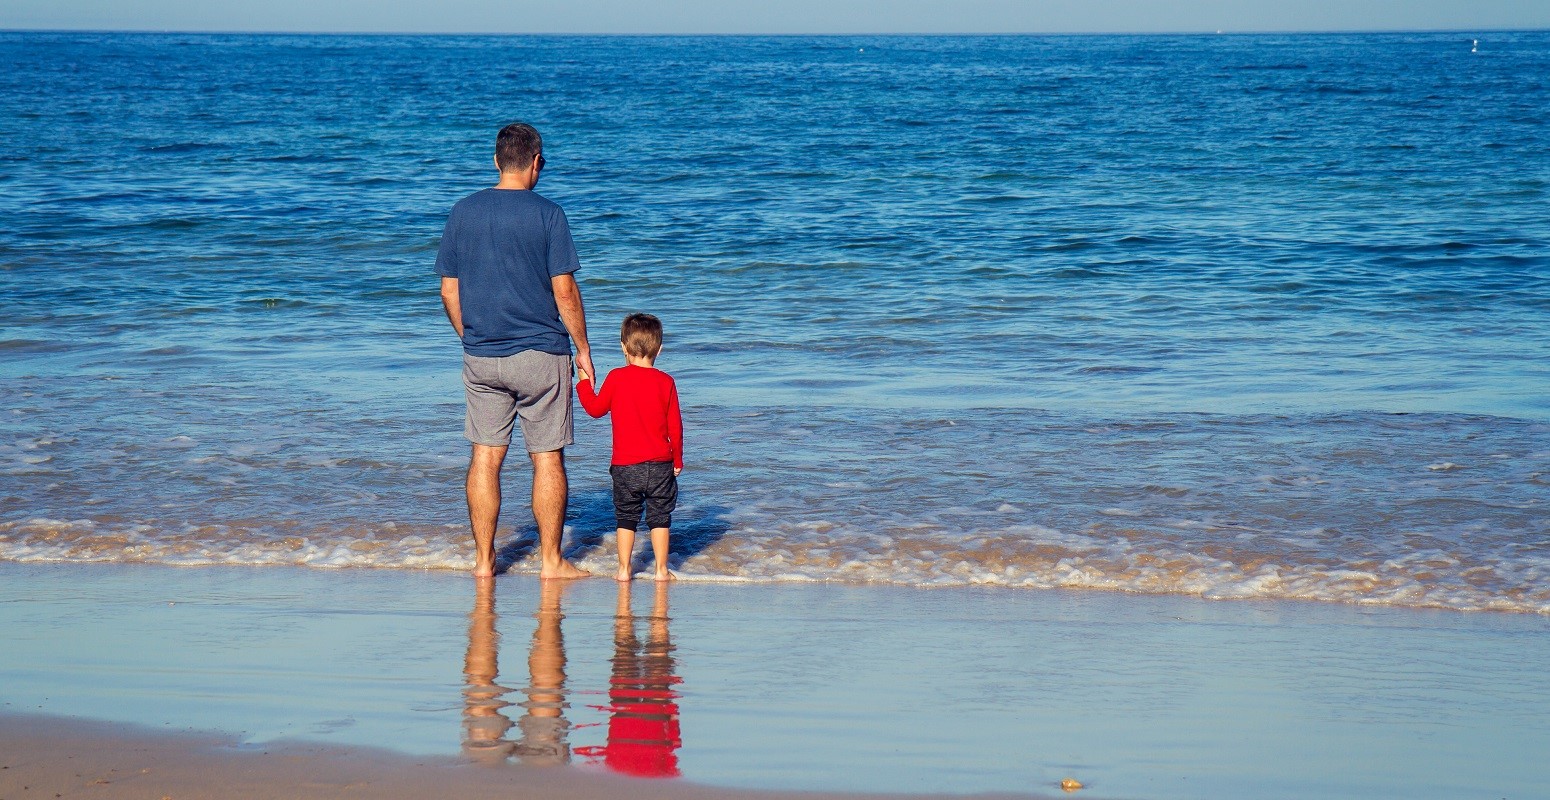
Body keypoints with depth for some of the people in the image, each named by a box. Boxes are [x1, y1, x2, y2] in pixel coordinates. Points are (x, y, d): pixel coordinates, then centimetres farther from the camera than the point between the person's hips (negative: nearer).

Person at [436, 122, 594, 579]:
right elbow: (564, 290, -9)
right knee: (547, 458, 4)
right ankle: (551, 561, 7)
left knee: (485, 456, 9)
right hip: (539, 353, -3)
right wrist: (583, 348, 1)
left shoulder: (464, 212, 3)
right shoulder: (547, 215, -9)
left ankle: (483, 560, 10)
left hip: (480, 354, 3)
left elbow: (448, 290, 6)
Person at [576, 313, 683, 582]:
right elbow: (675, 426, 1)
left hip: (625, 465, 0)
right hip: (660, 464, 0)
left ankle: (624, 568, 11)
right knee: (659, 517, 9)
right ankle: (661, 569, 8)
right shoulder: (665, 382, -3)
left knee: (626, 517, 11)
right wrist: (677, 459, 13)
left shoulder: (616, 378, -6)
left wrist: (585, 382, 21)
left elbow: (595, 408, 6)